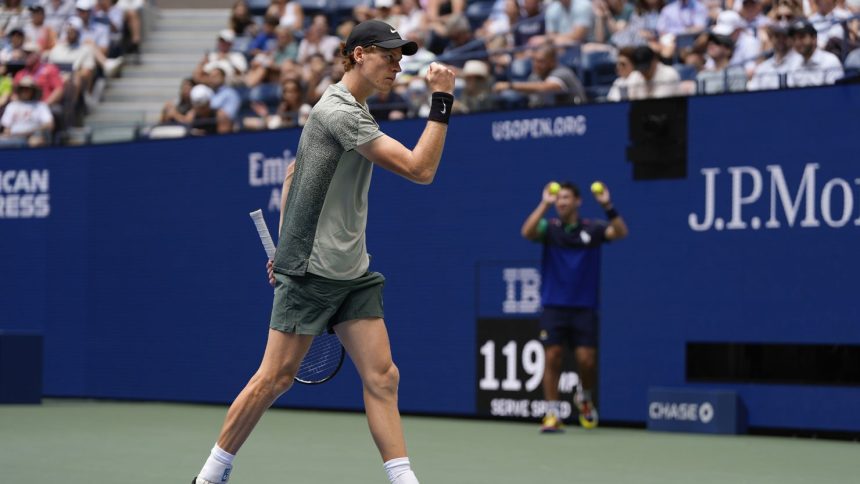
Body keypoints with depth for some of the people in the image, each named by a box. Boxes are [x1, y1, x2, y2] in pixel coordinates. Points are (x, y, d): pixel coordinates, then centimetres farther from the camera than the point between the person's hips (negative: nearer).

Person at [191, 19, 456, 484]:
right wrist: (442, 102, -19)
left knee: (382, 377, 0)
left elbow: (293, 175, 24)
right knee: (276, 377, -3)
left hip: (352, 272, 9)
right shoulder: (339, 111, -16)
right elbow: (420, 169, -21)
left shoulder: (352, 109, 15)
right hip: (313, 268, -9)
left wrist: (286, 242, 23)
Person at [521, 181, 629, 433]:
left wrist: (607, 205, -26)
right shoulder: (549, 228, 2)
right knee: (552, 357, -6)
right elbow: (527, 232, -17)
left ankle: (585, 397, 26)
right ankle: (552, 414, 0)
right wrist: (545, 204, -23)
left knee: (586, 360, -5)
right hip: (554, 306, 0)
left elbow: (620, 232, -13)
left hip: (584, 308, 0)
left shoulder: (592, 229, 2)